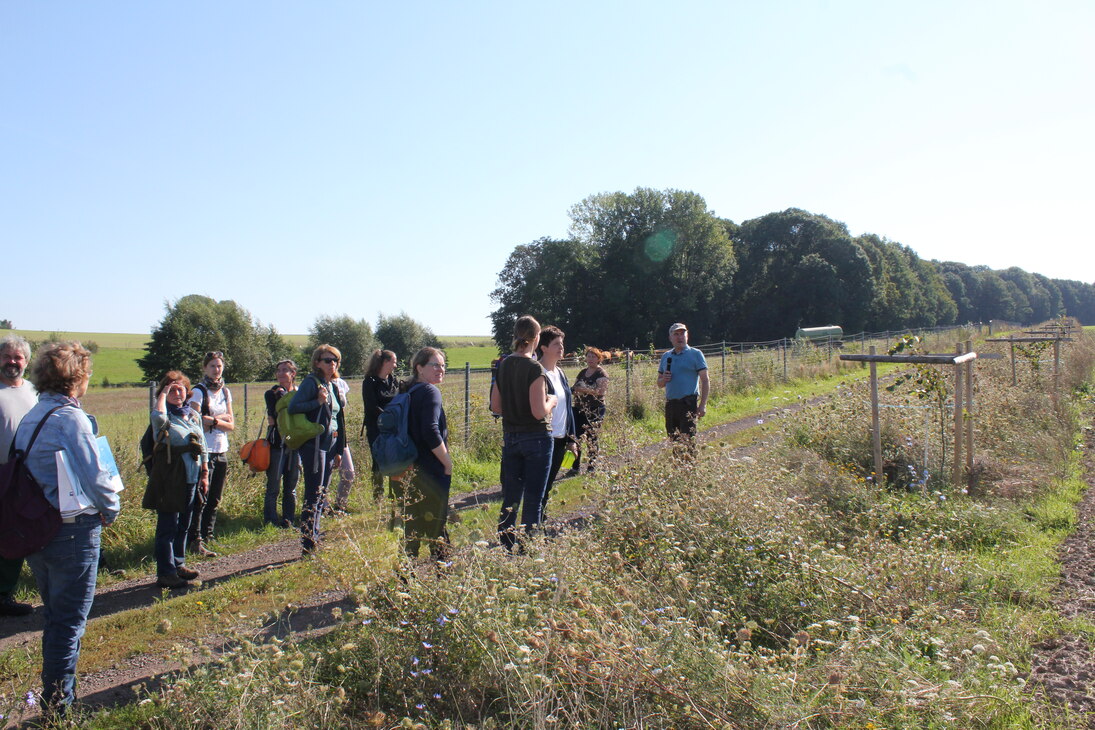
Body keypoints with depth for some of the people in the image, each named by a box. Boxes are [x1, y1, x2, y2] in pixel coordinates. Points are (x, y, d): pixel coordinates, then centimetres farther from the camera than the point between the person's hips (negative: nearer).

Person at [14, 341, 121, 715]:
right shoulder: (71, 418, -17)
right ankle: (58, 703, 11)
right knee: (70, 621, 3)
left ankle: (55, 691, 31)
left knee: (55, 616, 20)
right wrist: (111, 510, -2)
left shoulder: (28, 419, 8)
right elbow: (95, 477, -20)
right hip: (73, 531, -8)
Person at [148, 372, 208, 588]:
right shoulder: (165, 416, -8)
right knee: (168, 527, -2)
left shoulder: (194, 415, 11)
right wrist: (163, 394, -19)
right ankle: (165, 574, 2)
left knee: (184, 525, 16)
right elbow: (158, 417, -35)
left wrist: (204, 473, 15)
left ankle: (178, 564, 29)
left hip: (191, 479, 7)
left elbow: (202, 447, 17)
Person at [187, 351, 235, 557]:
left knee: (214, 500, 9)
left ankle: (206, 538, 18)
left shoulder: (225, 392, 12)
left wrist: (211, 420, -9)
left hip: (222, 451, 6)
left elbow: (231, 425, 7)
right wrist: (221, 418, -5)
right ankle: (195, 540, 2)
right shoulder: (198, 391, -5)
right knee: (201, 499, -5)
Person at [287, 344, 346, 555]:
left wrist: (338, 451, 20)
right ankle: (308, 545, 0)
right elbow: (292, 407, -17)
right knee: (313, 496, -6)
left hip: (329, 447, 8)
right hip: (314, 446, -8)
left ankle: (315, 539, 22)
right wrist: (318, 402, -25)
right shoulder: (311, 382, -7)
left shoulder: (333, 386, 16)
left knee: (321, 496, 13)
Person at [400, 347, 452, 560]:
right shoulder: (430, 392, -14)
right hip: (432, 470, -9)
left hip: (411, 469, 9)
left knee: (413, 522, 16)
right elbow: (431, 433, -24)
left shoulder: (408, 392, 13)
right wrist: (448, 463, -15)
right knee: (436, 525, -1)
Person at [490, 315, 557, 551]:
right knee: (533, 501, 3)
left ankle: (506, 549, 21)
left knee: (510, 499, 13)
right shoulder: (534, 368, -16)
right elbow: (539, 412, -19)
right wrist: (551, 401, 0)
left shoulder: (503, 365, 4)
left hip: (510, 437, 6)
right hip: (536, 439, -6)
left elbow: (495, 406, 9)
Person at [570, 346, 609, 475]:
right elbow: (575, 387, 24)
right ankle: (576, 466, 5)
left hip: (595, 411, -6)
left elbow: (601, 391, -17)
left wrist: (584, 389, -25)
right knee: (577, 438, 0)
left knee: (591, 439, 0)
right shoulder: (582, 373, 16)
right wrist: (573, 390, 0)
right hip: (580, 409, 6)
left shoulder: (601, 374, -5)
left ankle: (592, 466, 11)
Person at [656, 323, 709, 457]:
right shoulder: (666, 357, 16)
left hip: (688, 403, -5)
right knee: (674, 440, 8)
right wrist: (664, 379, -3)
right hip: (670, 404, 5)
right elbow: (659, 384, 21)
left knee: (687, 441, -8)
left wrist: (703, 405, -12)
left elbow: (705, 381, -3)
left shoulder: (695, 354, 1)